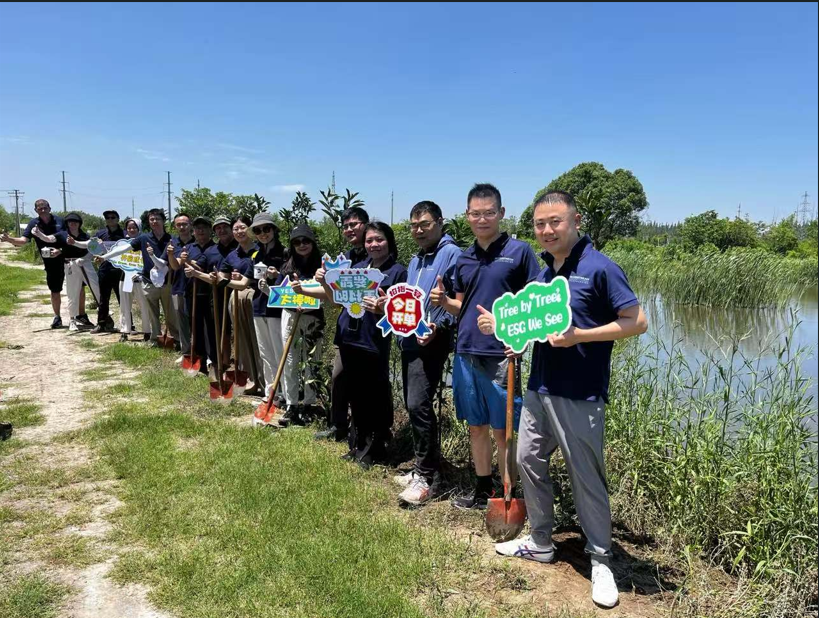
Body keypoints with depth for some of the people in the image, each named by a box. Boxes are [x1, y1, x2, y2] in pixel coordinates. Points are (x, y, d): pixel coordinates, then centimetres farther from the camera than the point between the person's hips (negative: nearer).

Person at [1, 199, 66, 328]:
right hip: (51, 263, 1)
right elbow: (23, 240, -9)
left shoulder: (60, 221, -2)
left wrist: (60, 250, -18)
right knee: (54, 291, 7)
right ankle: (57, 317, 23)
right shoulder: (34, 224, 1)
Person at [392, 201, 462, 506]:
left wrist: (438, 325, -28)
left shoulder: (451, 254, -9)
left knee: (418, 404, -15)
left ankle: (428, 477, -4)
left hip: (431, 342, -9)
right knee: (412, 405, 13)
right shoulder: (415, 261, 20)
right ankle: (423, 467, 25)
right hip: (410, 340, 10)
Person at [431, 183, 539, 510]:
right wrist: (443, 301, -2)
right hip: (466, 353, 6)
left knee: (501, 429, 4)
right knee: (475, 425, 15)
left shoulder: (519, 251, -5)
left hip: (500, 356, -5)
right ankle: (483, 489, 31)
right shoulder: (463, 258, 11)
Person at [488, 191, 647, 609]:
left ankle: (600, 561, 22)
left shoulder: (599, 268, -13)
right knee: (529, 461, 15)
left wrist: (579, 336, -23)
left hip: (579, 396, -8)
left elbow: (637, 322, -15)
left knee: (586, 478, 3)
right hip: (539, 388, 8)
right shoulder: (543, 272, 10)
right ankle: (540, 543, 34)